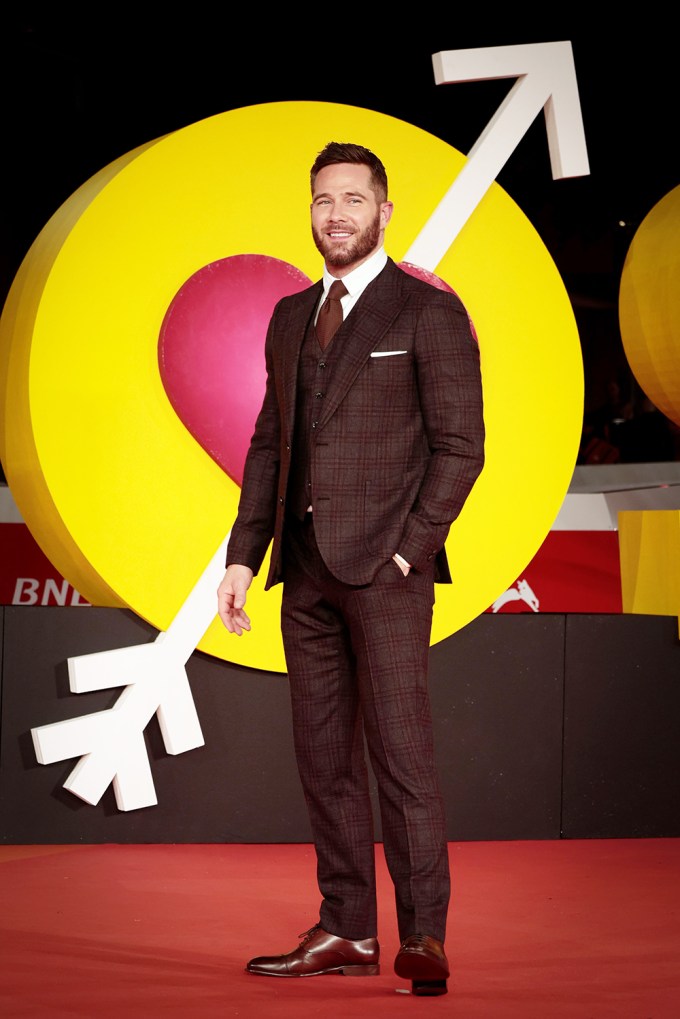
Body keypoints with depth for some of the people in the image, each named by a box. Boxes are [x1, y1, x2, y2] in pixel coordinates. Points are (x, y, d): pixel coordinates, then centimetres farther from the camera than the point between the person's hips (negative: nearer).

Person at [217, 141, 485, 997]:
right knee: (323, 757, 7)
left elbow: (460, 445, -6)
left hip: (385, 565, -6)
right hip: (306, 569, 6)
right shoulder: (289, 317, 17)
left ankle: (422, 939, -7)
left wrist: (409, 549, -12)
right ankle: (346, 932, 13)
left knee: (400, 751, -9)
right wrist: (243, 555, 10)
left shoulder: (429, 312, -2)